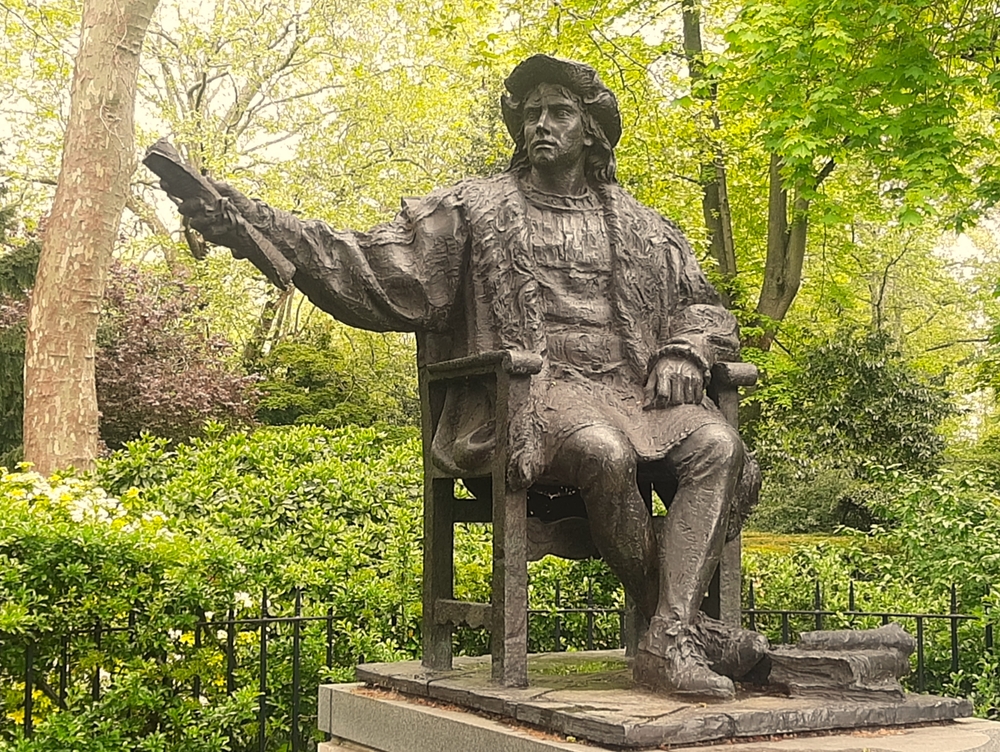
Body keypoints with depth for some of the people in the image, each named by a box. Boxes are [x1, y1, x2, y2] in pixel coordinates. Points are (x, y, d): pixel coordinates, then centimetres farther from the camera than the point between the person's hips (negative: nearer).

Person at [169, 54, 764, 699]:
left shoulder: (644, 228, 23)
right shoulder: (474, 210, 13)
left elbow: (705, 308, 26)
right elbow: (378, 272, 3)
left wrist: (683, 354, 1)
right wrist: (256, 226, -8)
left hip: (630, 392, 4)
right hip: (525, 395, -3)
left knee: (718, 447, -27)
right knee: (605, 451, -37)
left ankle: (670, 641, -34)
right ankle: (686, 625, -19)